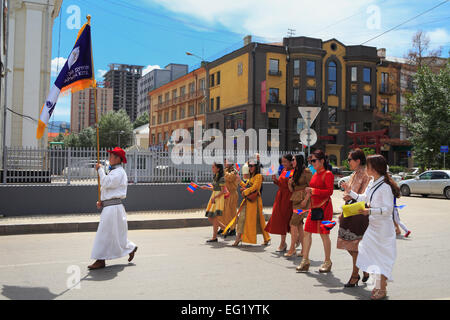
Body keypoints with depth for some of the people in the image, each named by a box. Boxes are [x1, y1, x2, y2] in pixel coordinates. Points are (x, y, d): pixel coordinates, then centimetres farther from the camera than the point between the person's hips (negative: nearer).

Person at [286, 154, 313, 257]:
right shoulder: (295, 173, 18)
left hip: (303, 200, -8)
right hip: (295, 200, 8)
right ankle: (304, 250, 8)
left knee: (293, 223, -11)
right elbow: (292, 190, 19)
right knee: (299, 224, 4)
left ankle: (292, 248, -4)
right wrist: (289, 184, -1)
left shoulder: (306, 171, -6)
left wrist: (306, 199, -18)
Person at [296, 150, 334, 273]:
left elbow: (330, 191, -19)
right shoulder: (315, 174, 13)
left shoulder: (328, 174, -10)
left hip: (324, 207, -8)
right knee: (307, 232, 4)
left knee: (324, 234, 1)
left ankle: (327, 262, 16)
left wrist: (313, 190, -21)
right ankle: (305, 261, 12)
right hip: (314, 206, 8)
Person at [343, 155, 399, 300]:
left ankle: (382, 289, 9)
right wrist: (350, 192, 18)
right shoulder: (372, 183, 9)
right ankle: (380, 285, 25)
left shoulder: (385, 186, -18)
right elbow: (363, 198, 21)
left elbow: (388, 209, -21)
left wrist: (370, 211, -30)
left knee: (382, 256, -1)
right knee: (374, 255, 13)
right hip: (373, 226, 9)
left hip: (384, 228, -9)